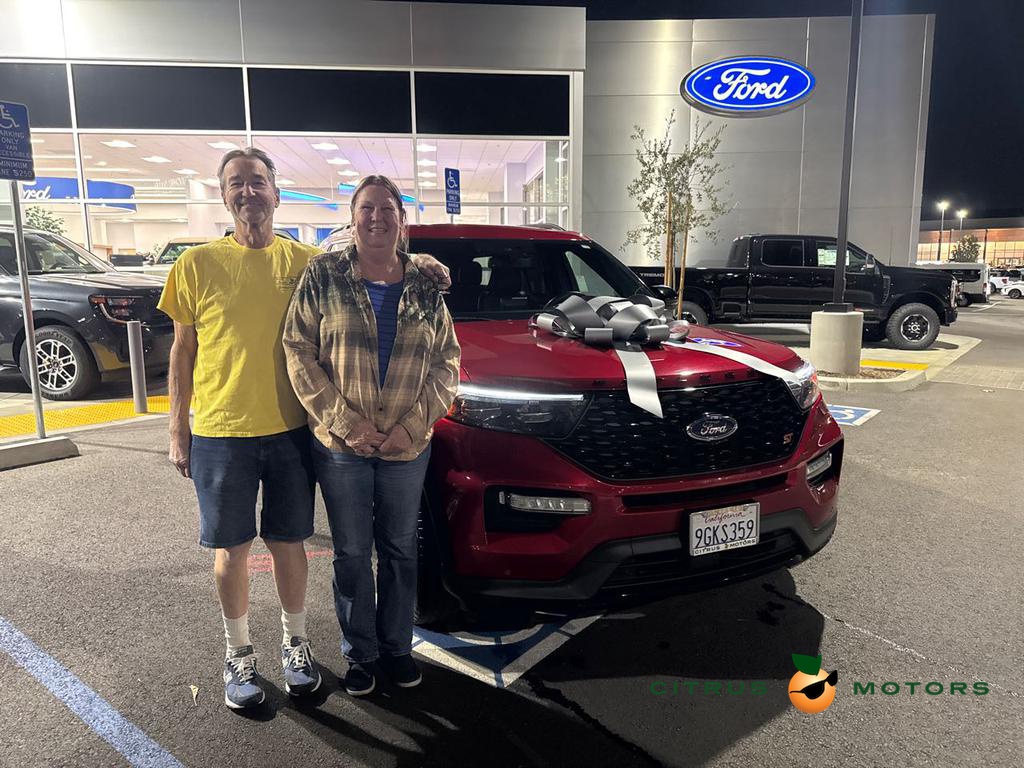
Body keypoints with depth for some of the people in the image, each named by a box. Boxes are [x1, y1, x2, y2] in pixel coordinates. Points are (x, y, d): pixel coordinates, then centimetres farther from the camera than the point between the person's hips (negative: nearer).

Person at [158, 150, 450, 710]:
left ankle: (294, 642, 33)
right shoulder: (197, 264, -1)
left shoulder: (306, 261, 2)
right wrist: (178, 429, 2)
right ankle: (239, 652, 31)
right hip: (219, 433, 0)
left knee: (288, 542, 13)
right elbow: (182, 352, 4)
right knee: (231, 548, 11)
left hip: (289, 429, 1)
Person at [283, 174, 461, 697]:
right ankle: (360, 653, 30)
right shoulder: (323, 276, -3)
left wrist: (412, 424, -9)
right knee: (351, 554, 11)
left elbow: (447, 362, 4)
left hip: (408, 446, 2)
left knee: (400, 551, 14)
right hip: (340, 445, -1)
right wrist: (345, 422, -14)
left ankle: (396, 646, 33)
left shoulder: (425, 288, 3)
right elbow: (298, 352, -6)